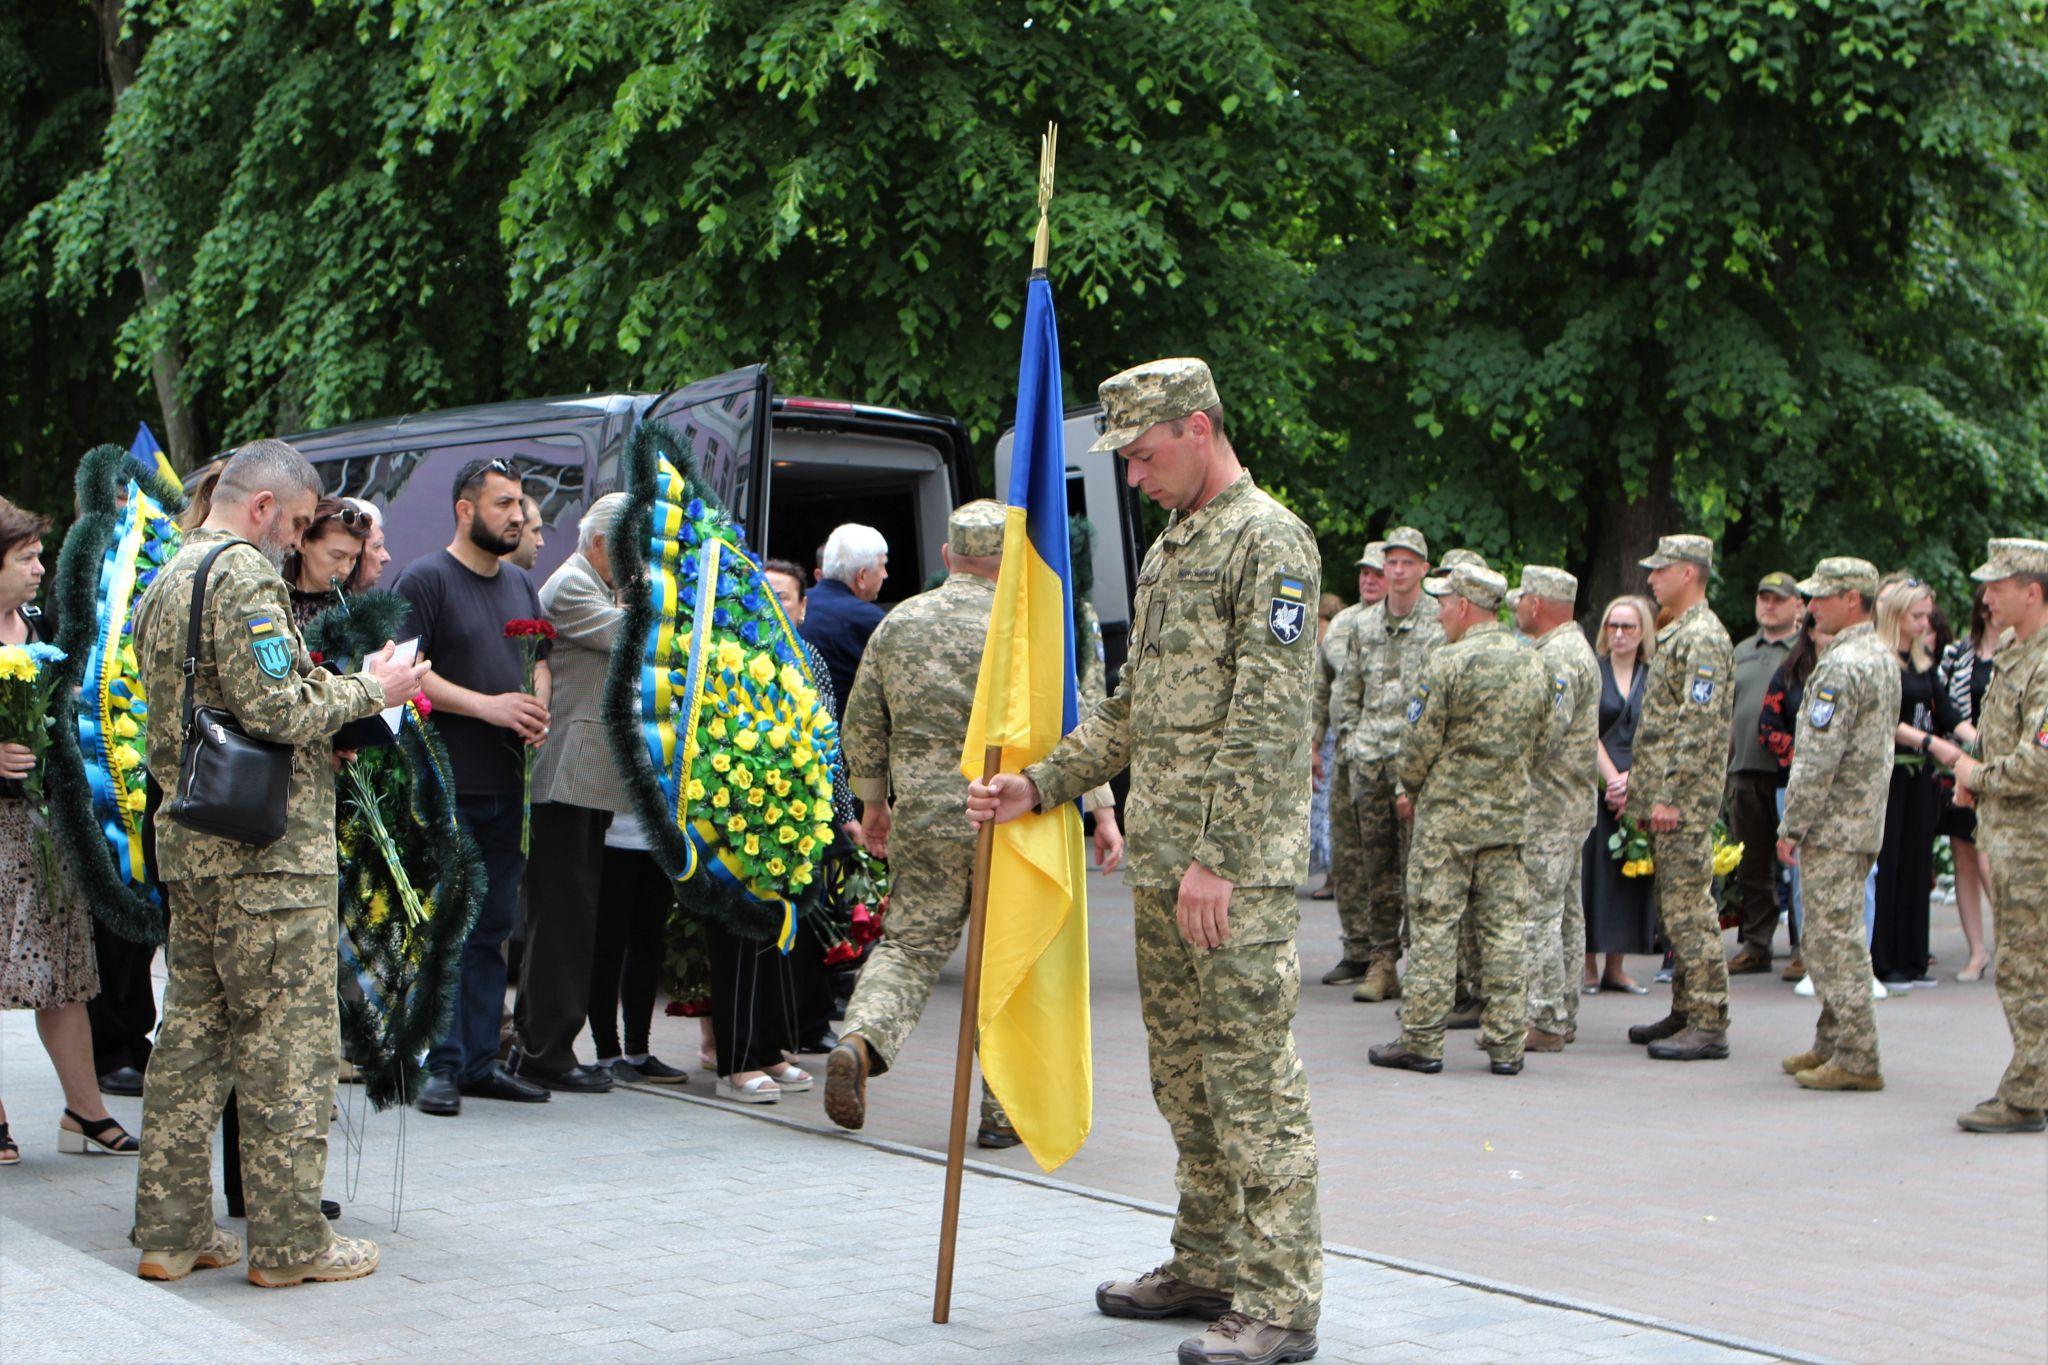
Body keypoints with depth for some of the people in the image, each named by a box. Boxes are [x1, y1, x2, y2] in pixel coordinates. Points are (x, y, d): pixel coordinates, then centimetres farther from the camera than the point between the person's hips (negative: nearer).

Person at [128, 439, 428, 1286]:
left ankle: (171, 1230, 16)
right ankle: (288, 1242, 0)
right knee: (288, 1039, -4)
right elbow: (274, 709, -20)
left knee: (193, 1029, 13)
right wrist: (369, 691, -7)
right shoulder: (244, 572, -12)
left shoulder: (167, 581, 19)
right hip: (267, 839, -10)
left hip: (188, 836, 10)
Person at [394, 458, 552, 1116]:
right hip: (445, 785, -7)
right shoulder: (425, 579, -5)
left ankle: (482, 1059, 16)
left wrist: (537, 708, 1)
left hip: (507, 785, 7)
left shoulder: (520, 584, 17)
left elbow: (540, 662, 23)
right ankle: (443, 1067, 0)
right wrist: (486, 705, -18)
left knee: (493, 929, 10)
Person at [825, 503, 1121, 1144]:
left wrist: (873, 803, 24)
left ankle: (860, 1039, -15)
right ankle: (1003, 1109, 9)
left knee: (910, 944, 11)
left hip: (922, 821, 3)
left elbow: (862, 725, 12)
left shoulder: (898, 624, 7)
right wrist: (1101, 810, -2)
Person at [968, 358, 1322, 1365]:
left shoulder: (1269, 542, -9)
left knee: (1253, 1081, -8)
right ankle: (1207, 1270, 25)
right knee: (1184, 1078, 14)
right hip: (1160, 864, 9)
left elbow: (1265, 719, -16)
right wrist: (1041, 785, 13)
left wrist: (1218, 858, -20)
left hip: (1239, 871, -9)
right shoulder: (1167, 549, 19)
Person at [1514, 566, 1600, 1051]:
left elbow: (1545, 733, -24)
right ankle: (1563, 1015, 19)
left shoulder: (1558, 657, -17)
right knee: (1564, 910, 13)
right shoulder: (1574, 649, 18)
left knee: (1537, 911, -9)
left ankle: (1543, 1021, -8)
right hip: (1573, 805, 11)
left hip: (1548, 806, -11)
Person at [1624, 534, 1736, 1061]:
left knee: (1690, 908, -9)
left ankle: (1709, 1024, -7)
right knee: (1672, 906, 13)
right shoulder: (1676, 635, 18)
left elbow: (1700, 727, -21)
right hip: (1664, 796, 10)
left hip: (1685, 803, -10)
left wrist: (1670, 797, -22)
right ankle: (1684, 1013, 20)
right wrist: (1640, 787, 22)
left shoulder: (1704, 638, -14)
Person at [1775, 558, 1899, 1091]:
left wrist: (1791, 827, -15)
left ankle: (1857, 1060, -5)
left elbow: (1818, 758, -21)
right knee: (1829, 937, 16)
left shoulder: (1842, 666, -18)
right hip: (1863, 821, 10)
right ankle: (1831, 1043, 23)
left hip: (1834, 825, -10)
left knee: (1834, 938, -7)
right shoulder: (1883, 658, 14)